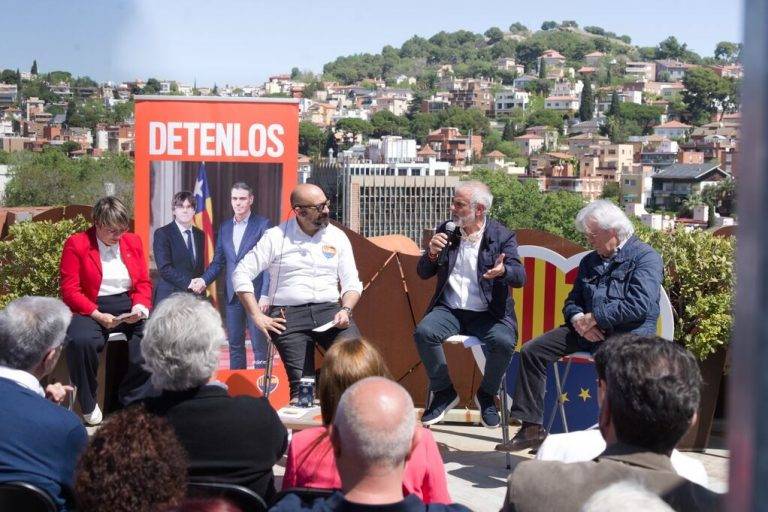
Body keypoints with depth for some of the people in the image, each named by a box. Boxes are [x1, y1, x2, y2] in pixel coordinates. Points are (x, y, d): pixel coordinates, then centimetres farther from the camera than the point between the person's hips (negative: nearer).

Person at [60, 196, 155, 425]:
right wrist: (98, 316, -20)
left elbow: (144, 283, 13)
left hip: (130, 309, 4)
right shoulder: (76, 244, -2)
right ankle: (89, 406, -12)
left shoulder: (133, 242, 12)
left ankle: (133, 403, -9)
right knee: (80, 340, -36)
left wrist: (140, 307, -9)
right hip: (92, 309, -4)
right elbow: (70, 290, -8)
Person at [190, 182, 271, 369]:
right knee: (235, 345, 11)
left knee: (259, 345, -5)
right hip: (232, 295, 5)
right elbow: (218, 261, 14)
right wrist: (204, 280, -4)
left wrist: (265, 295, -13)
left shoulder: (262, 224, -3)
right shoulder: (225, 227, 13)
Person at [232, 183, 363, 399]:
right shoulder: (276, 237, 4)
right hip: (289, 315, -2)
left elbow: (351, 283, 13)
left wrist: (345, 310, -7)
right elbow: (241, 274, 4)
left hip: (329, 310, 2)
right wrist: (258, 316, -3)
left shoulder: (337, 237, 12)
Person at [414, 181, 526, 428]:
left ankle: (486, 394, -1)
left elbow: (520, 277, -11)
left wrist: (504, 271, -35)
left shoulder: (502, 236, -1)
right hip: (449, 309, 3)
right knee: (423, 332, -27)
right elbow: (423, 273, 12)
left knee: (503, 342, -32)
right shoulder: (446, 231, 9)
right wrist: (432, 254, -11)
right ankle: (444, 392, -5)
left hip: (487, 313, -2)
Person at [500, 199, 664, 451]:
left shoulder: (645, 257, -3)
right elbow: (572, 301, 20)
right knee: (531, 351, -7)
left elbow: (639, 305, -17)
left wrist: (593, 318, -13)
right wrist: (578, 319, -5)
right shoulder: (590, 262, 20)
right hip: (588, 332, 7)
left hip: (629, 333, -7)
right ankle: (531, 428, -5)